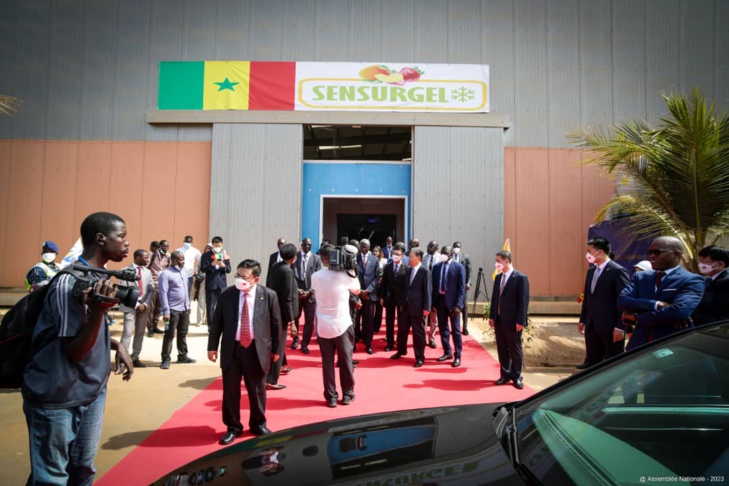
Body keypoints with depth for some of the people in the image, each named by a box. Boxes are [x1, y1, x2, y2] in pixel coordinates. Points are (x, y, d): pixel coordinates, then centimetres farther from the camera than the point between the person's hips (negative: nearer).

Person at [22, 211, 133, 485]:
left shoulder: (98, 278, 4)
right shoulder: (70, 282, -22)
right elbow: (75, 351, -22)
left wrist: (116, 345, 1)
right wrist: (98, 311, -35)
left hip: (93, 392, 8)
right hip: (57, 400, -8)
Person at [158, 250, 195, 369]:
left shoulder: (183, 271, 9)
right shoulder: (166, 274, -13)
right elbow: (163, 293, -15)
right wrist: (166, 311, -18)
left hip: (185, 308, 7)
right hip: (173, 310, -7)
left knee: (183, 334, 15)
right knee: (169, 335, 1)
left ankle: (182, 356, 26)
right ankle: (165, 359, 11)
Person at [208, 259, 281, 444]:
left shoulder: (268, 295, -9)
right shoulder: (227, 294, -3)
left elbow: (276, 324, -2)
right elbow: (216, 322, 4)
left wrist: (275, 349, 2)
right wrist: (212, 346, 3)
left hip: (257, 349, -1)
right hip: (231, 349, 1)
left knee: (257, 390, 13)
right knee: (230, 390, 10)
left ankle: (258, 424, 35)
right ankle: (233, 427, 30)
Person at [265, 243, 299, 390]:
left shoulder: (274, 267, 2)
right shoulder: (288, 271, -21)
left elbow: (269, 287, 10)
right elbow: (287, 299, -23)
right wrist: (292, 322, -19)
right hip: (281, 313, -9)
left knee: (275, 341, 26)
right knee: (278, 345, 1)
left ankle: (281, 366, 47)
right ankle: (271, 380, 8)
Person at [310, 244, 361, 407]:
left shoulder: (315, 277, -2)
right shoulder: (344, 275, -11)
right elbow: (357, 290, 6)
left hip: (323, 326, 2)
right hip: (342, 325, -2)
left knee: (327, 362, 11)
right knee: (346, 360, 12)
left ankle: (331, 397, 16)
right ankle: (347, 395, 22)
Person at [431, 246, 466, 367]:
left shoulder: (459, 267, -6)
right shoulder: (436, 267, 7)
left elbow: (462, 287, -8)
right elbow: (434, 285, 9)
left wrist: (458, 305, -15)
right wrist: (433, 303, 3)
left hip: (452, 302, -4)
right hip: (439, 300, 5)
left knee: (455, 330, 4)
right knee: (443, 329, 12)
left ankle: (457, 356, 16)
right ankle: (447, 352, 27)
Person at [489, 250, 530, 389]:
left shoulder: (520, 278, -10)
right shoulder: (498, 277, 11)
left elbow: (524, 300, -12)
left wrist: (521, 321, -15)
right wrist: (492, 316, 8)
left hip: (512, 321, -6)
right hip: (498, 320, 6)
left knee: (515, 349, 6)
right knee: (502, 349, 12)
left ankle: (516, 377, 19)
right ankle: (505, 375, 24)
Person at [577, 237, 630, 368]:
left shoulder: (618, 271, -12)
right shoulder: (591, 271, 12)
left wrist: (620, 326, -17)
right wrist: (582, 319, 16)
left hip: (610, 326, -7)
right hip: (591, 326, 7)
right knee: (592, 362, 15)